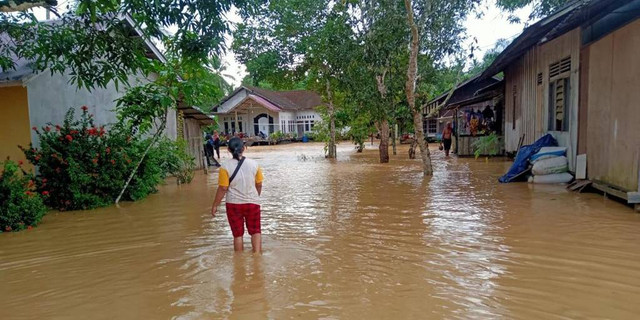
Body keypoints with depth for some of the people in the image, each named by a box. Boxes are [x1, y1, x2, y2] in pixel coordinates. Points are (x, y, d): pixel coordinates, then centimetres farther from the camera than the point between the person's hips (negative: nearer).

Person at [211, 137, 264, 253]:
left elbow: (222, 188, -12)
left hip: (234, 204, -1)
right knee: (255, 231, 14)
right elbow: (259, 184, 3)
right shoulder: (253, 164, -5)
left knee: (238, 234, 11)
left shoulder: (226, 166, -12)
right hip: (252, 203, 1)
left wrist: (215, 205, -1)